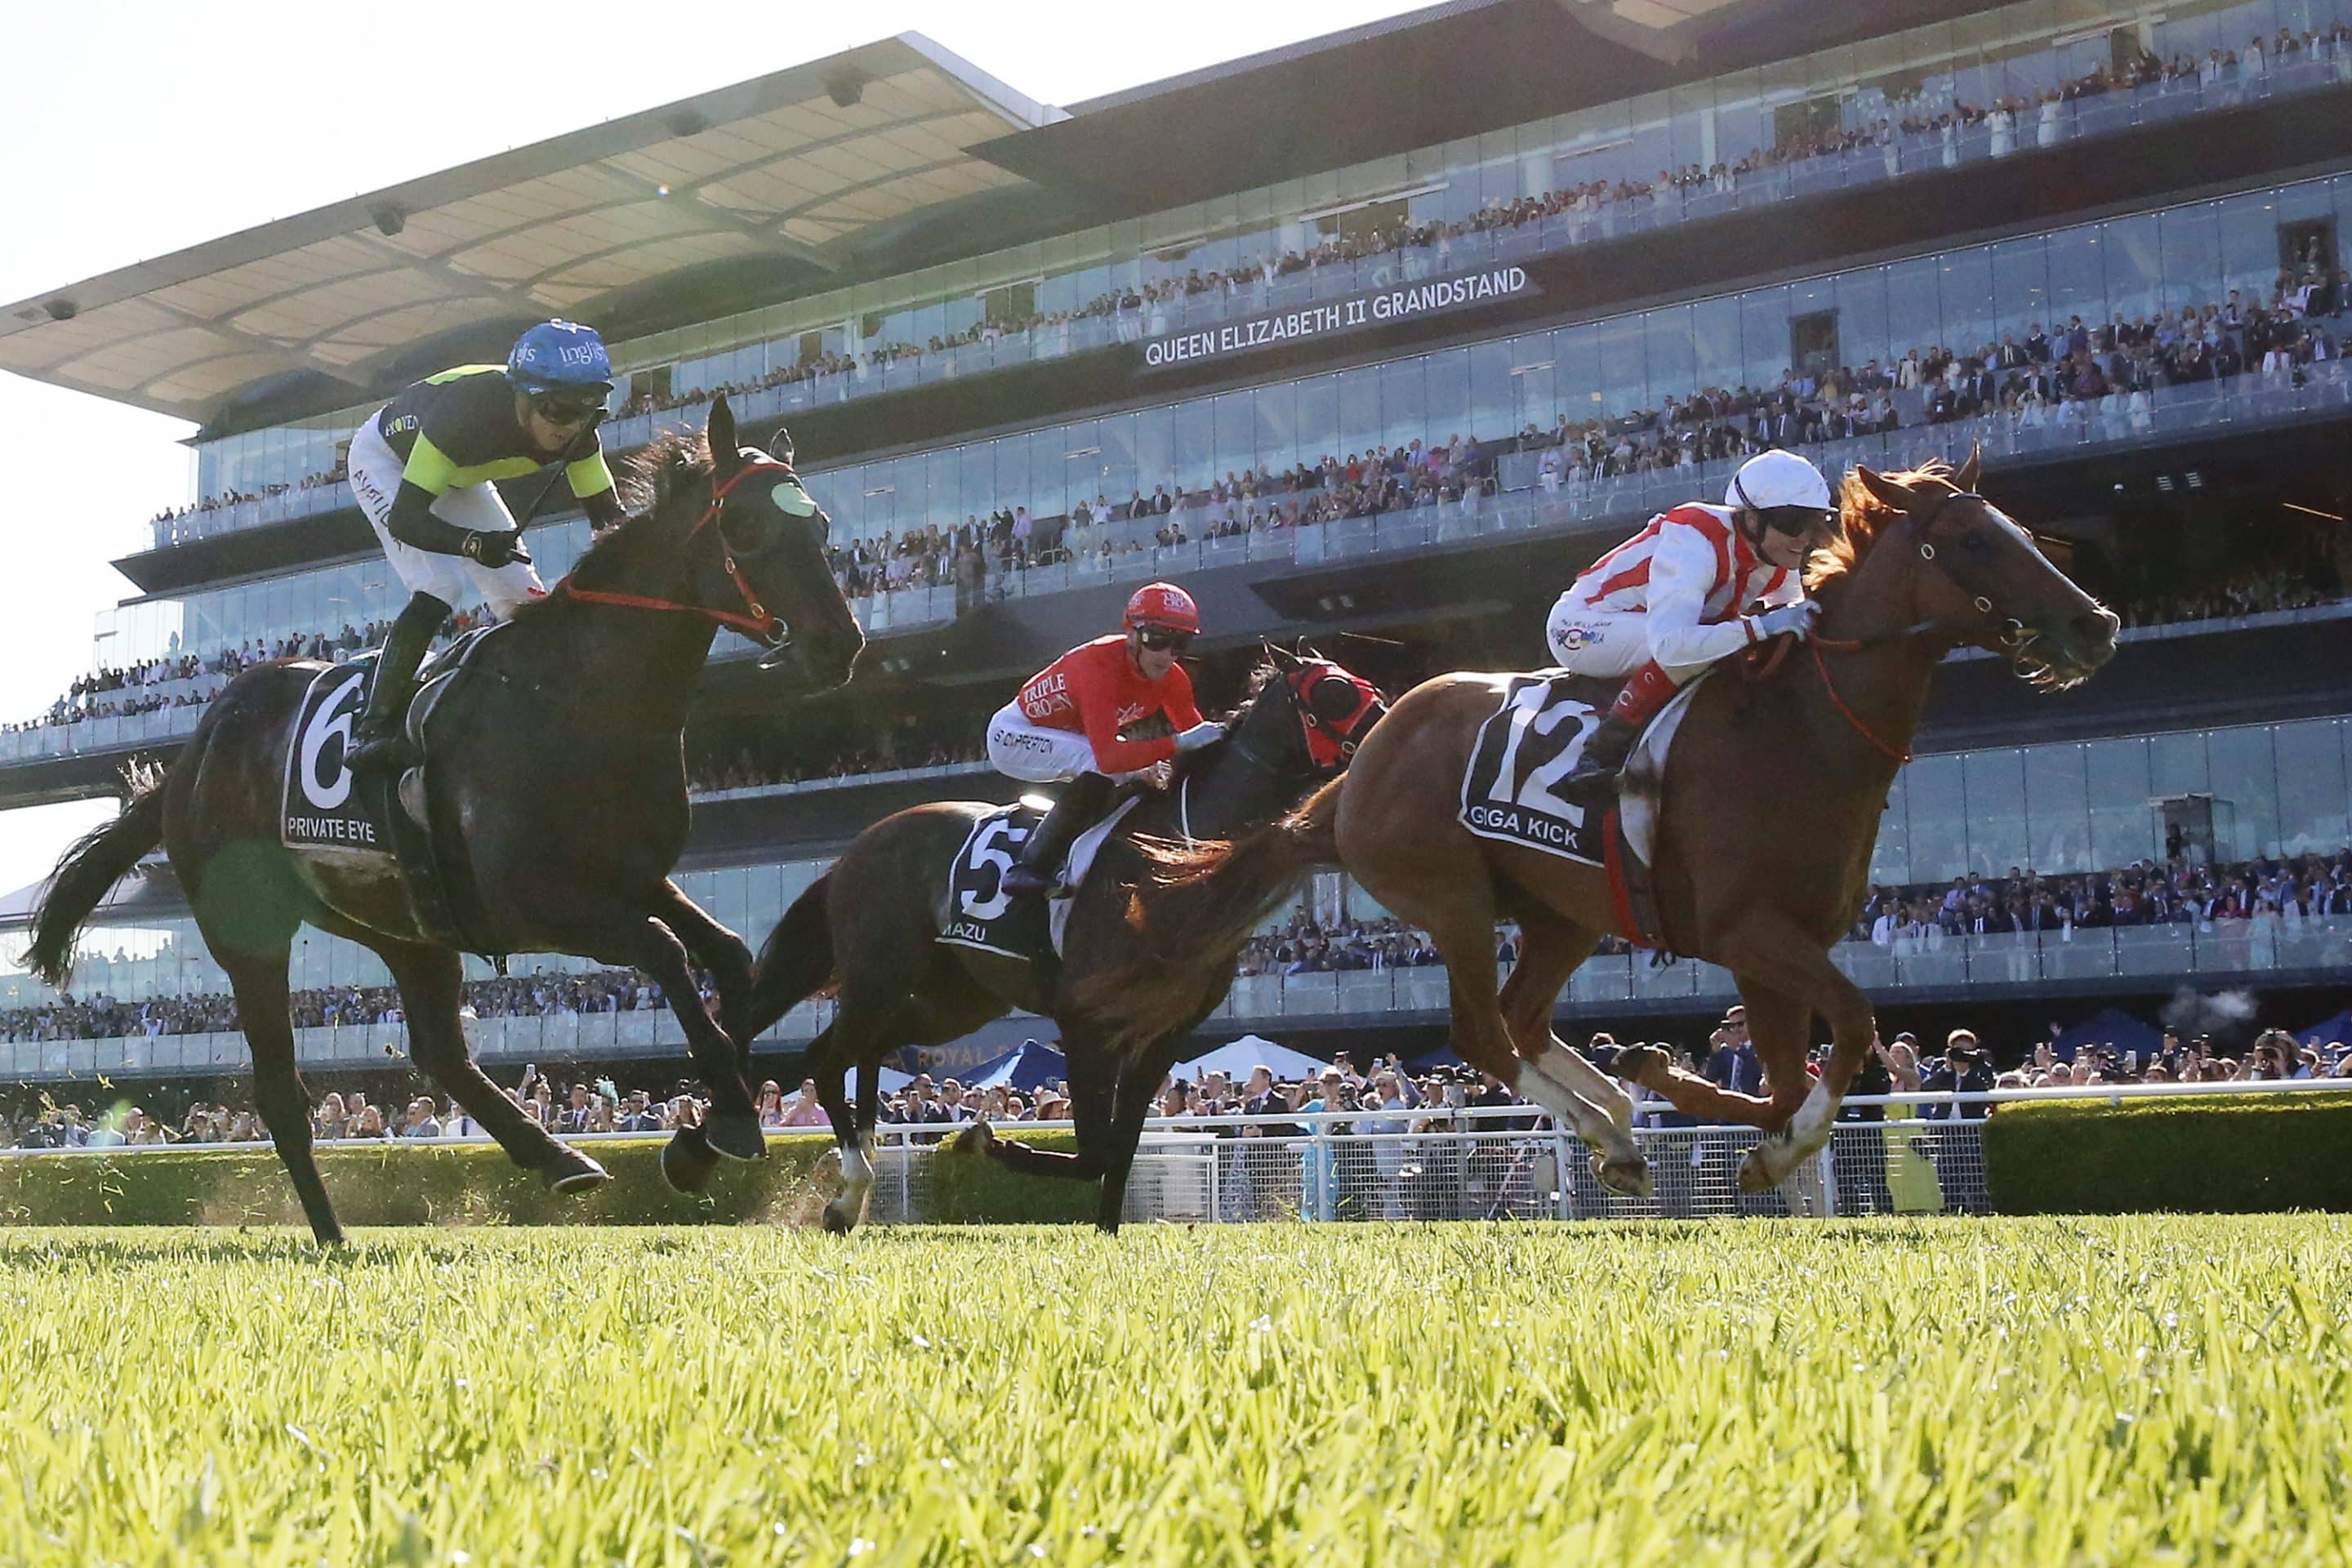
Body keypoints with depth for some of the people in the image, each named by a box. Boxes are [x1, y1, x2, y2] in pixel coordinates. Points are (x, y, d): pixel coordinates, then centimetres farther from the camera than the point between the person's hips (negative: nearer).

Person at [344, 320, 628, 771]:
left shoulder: (575, 430, -27)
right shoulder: (467, 409, -43)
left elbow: (607, 514, -18)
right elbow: (404, 518, -42)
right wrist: (473, 543, -59)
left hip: (458, 477, 6)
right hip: (386, 459, -6)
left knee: (526, 599, -5)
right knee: (438, 591, -25)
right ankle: (374, 732, -20)